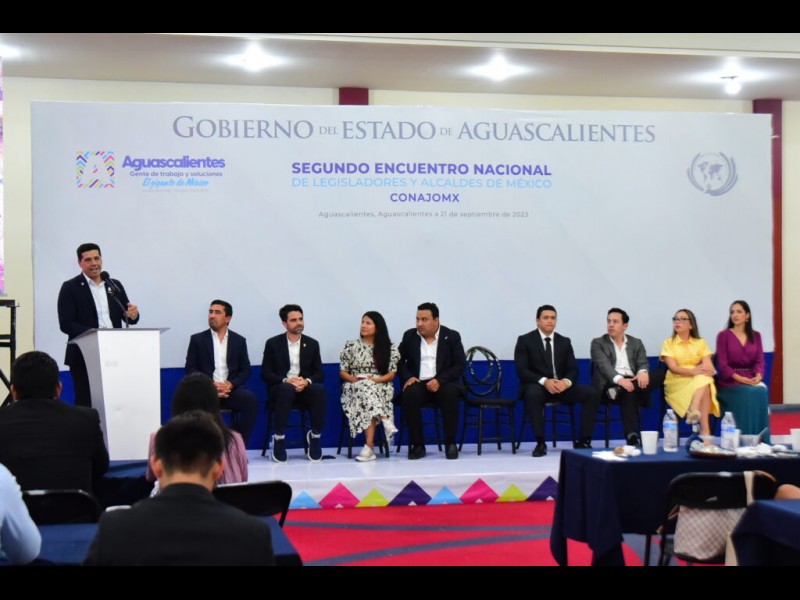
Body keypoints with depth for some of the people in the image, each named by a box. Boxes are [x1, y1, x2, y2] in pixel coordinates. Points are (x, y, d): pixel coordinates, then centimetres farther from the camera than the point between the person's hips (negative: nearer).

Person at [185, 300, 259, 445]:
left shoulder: (239, 341, 15)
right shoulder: (197, 339, 11)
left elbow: (245, 370, 10)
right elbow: (190, 369, 5)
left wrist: (231, 384, -11)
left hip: (231, 389, 2)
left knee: (251, 399, -30)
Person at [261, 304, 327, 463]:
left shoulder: (312, 344, 11)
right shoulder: (273, 343, 4)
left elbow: (320, 373, 6)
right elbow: (265, 373, -1)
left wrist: (307, 381, -17)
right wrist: (286, 380, -19)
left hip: (305, 389, 2)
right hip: (280, 389, -2)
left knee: (319, 390, -32)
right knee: (287, 389, -39)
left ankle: (315, 436, -18)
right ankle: (279, 438, -29)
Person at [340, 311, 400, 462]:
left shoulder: (389, 347, 9)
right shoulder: (351, 345, 11)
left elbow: (391, 374, 3)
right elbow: (342, 372, 9)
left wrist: (375, 379, -15)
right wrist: (355, 379, -11)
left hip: (381, 387, -1)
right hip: (355, 387, 1)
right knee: (365, 388, -38)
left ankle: (369, 446, -45)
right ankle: (385, 423, -50)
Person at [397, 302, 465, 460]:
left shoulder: (452, 336, 3)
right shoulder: (409, 336, 10)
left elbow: (460, 365, -4)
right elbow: (399, 360, 11)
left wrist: (439, 380, -18)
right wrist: (408, 377, -10)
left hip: (443, 383, -1)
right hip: (418, 383, 1)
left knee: (450, 393, -36)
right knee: (409, 395, -33)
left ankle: (450, 443, -22)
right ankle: (418, 444, -21)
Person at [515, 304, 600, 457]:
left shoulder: (564, 341, 12)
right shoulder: (525, 340, -1)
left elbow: (573, 369, 5)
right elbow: (522, 370, -11)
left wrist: (566, 382, -19)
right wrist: (544, 381, -26)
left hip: (561, 385, 4)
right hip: (537, 386, -4)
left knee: (592, 393, -20)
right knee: (533, 394, -41)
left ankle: (583, 441, -14)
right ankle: (540, 443, -31)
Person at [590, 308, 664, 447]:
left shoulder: (636, 343, 20)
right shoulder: (598, 343, 8)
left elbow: (643, 363, 6)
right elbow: (604, 365, -9)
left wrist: (643, 372, -22)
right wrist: (619, 379, -30)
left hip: (633, 381, 4)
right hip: (610, 383, -4)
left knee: (661, 374, -24)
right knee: (628, 394, -38)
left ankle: (619, 391, -35)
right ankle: (632, 437, -44)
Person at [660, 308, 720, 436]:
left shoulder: (700, 342, 12)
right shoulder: (668, 343, 5)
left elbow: (710, 368, -1)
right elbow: (673, 368, -9)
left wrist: (700, 369, -25)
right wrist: (693, 371, -26)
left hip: (701, 381, 3)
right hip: (677, 383, -2)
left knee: (704, 379, -35)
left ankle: (694, 411, -47)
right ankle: (705, 430, -43)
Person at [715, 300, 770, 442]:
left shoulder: (755, 336, 14)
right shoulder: (723, 335, 1)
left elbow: (760, 360, 6)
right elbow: (722, 364, -6)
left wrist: (758, 376, -16)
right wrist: (739, 378, -20)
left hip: (751, 378, 3)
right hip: (729, 380, -3)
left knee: (762, 391, -31)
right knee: (749, 393, -33)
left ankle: (761, 440, -24)